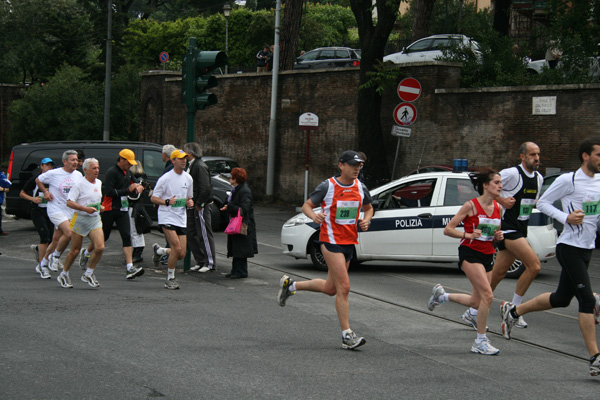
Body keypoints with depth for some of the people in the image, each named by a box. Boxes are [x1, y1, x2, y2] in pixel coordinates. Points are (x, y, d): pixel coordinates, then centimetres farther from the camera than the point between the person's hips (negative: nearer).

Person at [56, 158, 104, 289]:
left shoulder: (99, 183, 11)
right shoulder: (79, 185, -11)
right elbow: (69, 202, -16)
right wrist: (85, 208, -24)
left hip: (95, 219, 5)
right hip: (80, 219, -5)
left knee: (100, 247, -12)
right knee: (75, 251, 2)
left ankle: (88, 274, 4)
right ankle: (64, 275, 23)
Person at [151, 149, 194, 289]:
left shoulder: (188, 178, 11)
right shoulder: (165, 178, -7)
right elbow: (153, 198, -4)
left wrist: (190, 203, -1)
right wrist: (167, 202, -21)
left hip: (181, 219, 6)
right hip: (167, 216, -6)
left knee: (181, 254, 0)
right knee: (177, 248, -18)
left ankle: (159, 250, 29)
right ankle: (170, 279, -2)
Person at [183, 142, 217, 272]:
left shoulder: (200, 166, -16)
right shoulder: (191, 166, 15)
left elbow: (205, 187, -21)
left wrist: (199, 204, -17)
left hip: (201, 207, -10)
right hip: (192, 206, 10)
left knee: (204, 235, -5)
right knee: (191, 234, 11)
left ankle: (210, 263, 1)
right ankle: (200, 261, 19)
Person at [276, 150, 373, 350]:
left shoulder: (361, 188, 5)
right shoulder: (327, 186, -9)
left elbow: (368, 208, 22)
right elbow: (306, 205, -1)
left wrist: (366, 220, 0)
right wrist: (314, 215, -24)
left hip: (349, 241, 7)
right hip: (331, 240, -7)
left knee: (330, 288, 14)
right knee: (344, 287, -13)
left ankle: (290, 285, 35)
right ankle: (347, 335, -8)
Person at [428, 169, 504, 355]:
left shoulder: (498, 208, 7)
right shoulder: (471, 205, -10)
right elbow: (448, 229, -9)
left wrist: (498, 236, 0)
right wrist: (468, 235, -22)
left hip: (487, 255, 7)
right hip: (470, 252, -7)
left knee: (477, 302, 10)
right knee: (487, 295, -19)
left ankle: (442, 295, 35)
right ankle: (481, 341, -9)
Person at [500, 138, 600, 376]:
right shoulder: (568, 180, -11)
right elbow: (543, 202, -4)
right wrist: (566, 218, -17)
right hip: (569, 247, -8)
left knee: (561, 298, 15)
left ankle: (513, 312, 35)